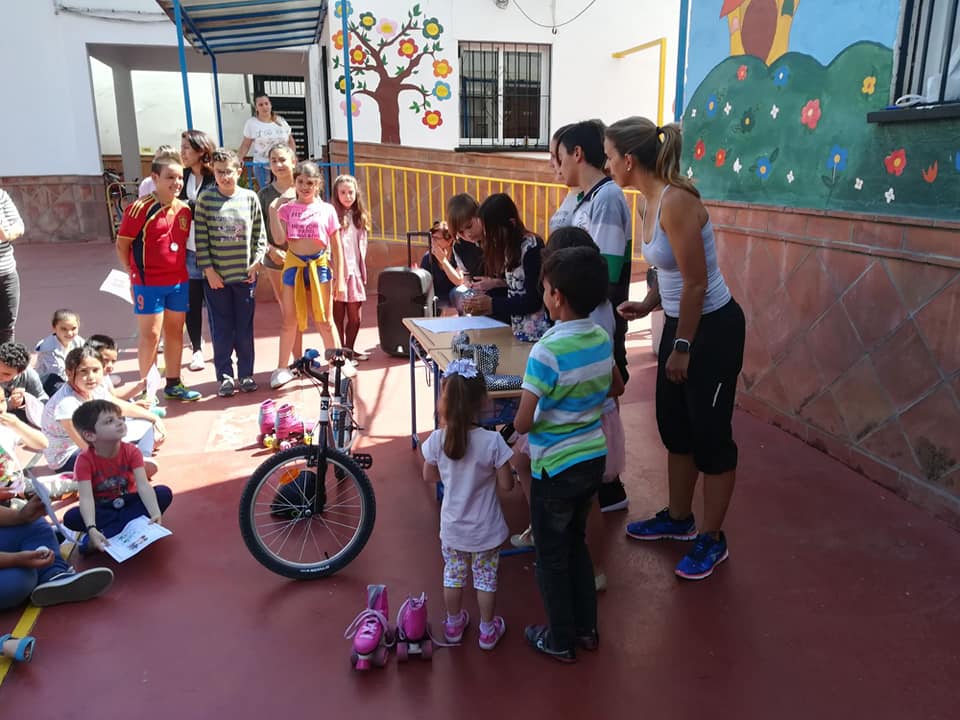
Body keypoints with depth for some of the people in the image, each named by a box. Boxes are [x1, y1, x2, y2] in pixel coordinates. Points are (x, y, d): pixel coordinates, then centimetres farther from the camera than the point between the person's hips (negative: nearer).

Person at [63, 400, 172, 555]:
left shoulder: (132, 452, -17)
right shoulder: (85, 460, -21)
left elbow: (143, 485, -29)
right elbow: (86, 497, -32)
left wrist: (155, 513, -46)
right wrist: (91, 529, -49)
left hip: (129, 502, 1)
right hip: (102, 508, -1)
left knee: (165, 493, -25)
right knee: (71, 518, -29)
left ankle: (106, 533, -27)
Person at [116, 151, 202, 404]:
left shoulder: (184, 209, 6)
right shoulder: (139, 208, -11)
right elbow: (122, 245, -7)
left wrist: (183, 269, 8)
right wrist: (134, 274, -8)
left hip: (179, 282, 6)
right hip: (149, 283, -5)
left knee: (175, 332, 13)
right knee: (150, 335, 0)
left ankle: (173, 384, 25)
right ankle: (145, 387, 13)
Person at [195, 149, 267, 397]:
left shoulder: (250, 197, 1)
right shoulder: (206, 198, -2)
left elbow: (260, 234, 5)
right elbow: (201, 237, -3)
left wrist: (256, 263, -3)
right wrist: (209, 270, -7)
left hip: (245, 275, 1)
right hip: (216, 276, -1)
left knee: (245, 328, 8)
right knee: (222, 329, 5)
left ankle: (246, 374, 21)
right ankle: (225, 376, 16)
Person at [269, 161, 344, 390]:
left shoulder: (327, 210, 2)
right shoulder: (287, 209, 5)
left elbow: (336, 247, 3)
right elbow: (280, 239, -9)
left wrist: (340, 278, -1)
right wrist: (273, 211, -11)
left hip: (319, 264, -1)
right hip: (294, 264, 1)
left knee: (325, 321, 4)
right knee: (289, 320, 7)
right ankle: (282, 368, 18)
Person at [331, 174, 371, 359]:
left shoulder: (360, 218, 13)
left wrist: (363, 274, 13)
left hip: (354, 272, 5)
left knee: (355, 317, 9)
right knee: (338, 316, 2)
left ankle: (349, 349, 24)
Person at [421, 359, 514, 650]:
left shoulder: (437, 440, -18)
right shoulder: (492, 441, -26)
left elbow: (429, 476, -2)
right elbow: (506, 484, -16)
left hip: (452, 527, 2)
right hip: (485, 528, -2)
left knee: (453, 575, 23)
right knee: (486, 578, 18)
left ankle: (454, 623, 43)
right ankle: (488, 630, 36)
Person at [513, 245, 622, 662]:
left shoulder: (548, 350, -26)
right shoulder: (603, 338, -4)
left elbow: (522, 423, -24)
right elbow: (616, 388, 15)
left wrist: (530, 422, -3)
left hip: (556, 467, -7)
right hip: (594, 458, 7)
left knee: (552, 556, 13)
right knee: (576, 543, 24)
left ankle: (561, 640, 29)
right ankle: (586, 628, 37)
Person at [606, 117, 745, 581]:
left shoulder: (676, 201, -23)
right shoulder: (653, 200, 5)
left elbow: (696, 283, -22)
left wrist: (682, 348, -17)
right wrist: (647, 305, 3)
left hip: (713, 328, -9)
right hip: (680, 323, 10)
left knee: (709, 435, 4)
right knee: (674, 426, 18)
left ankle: (712, 539, 21)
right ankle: (679, 519, 37)